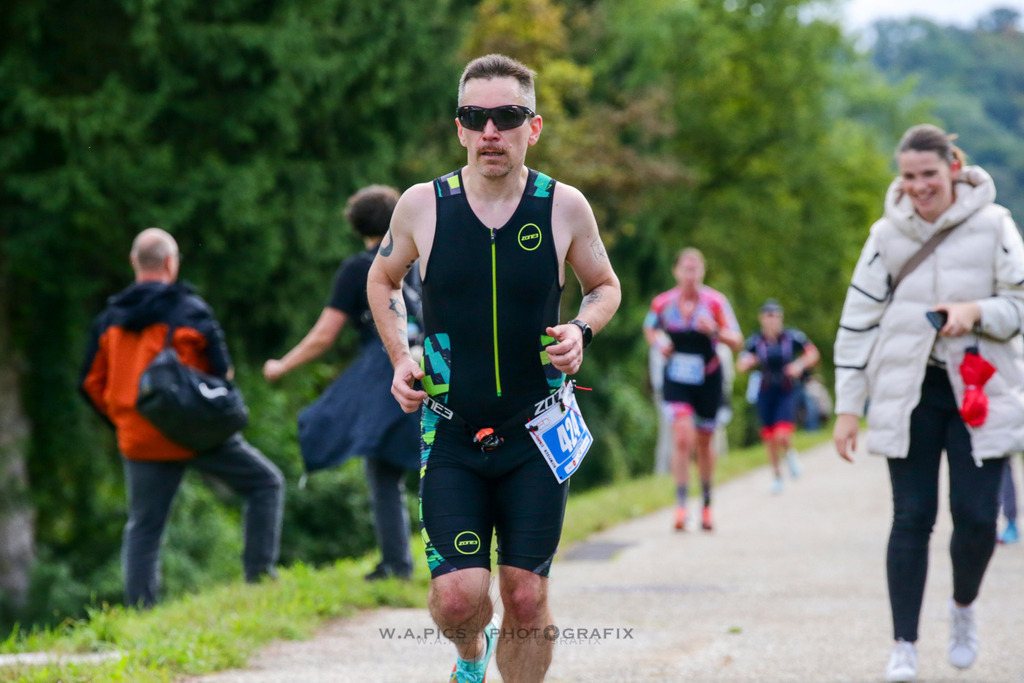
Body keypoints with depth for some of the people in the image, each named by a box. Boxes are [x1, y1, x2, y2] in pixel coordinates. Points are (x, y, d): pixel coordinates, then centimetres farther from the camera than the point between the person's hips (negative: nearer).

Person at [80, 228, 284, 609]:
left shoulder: (109, 319, 9)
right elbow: (219, 370, -10)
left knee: (142, 528, 12)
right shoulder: (186, 309, -6)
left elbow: (92, 383, 10)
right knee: (266, 483, 9)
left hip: (138, 440, 4)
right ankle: (259, 574, 1)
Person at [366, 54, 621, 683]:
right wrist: (401, 358, 2)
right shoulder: (422, 205, -3)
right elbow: (383, 280, 16)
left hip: (537, 434, 0)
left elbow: (605, 286, 14)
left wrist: (581, 331, -7)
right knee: (457, 595, -10)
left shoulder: (565, 207, -3)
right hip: (450, 435, 0)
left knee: (527, 594, -1)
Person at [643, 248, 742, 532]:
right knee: (682, 438, -17)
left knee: (704, 442, 11)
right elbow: (649, 328, 16)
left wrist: (715, 331, -27)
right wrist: (659, 343, -5)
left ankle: (706, 505, 28)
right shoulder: (662, 303, -5)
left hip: (708, 380, 0)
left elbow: (736, 342, -8)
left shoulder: (715, 302, -9)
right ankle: (681, 504, -16)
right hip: (676, 381, 0)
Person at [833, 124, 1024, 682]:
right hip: (909, 395, 1)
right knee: (911, 518, -2)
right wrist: (846, 408, 0)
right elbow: (858, 322, 4)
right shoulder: (888, 234, 1)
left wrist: (977, 311, -19)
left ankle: (963, 606, 24)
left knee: (977, 515, -6)